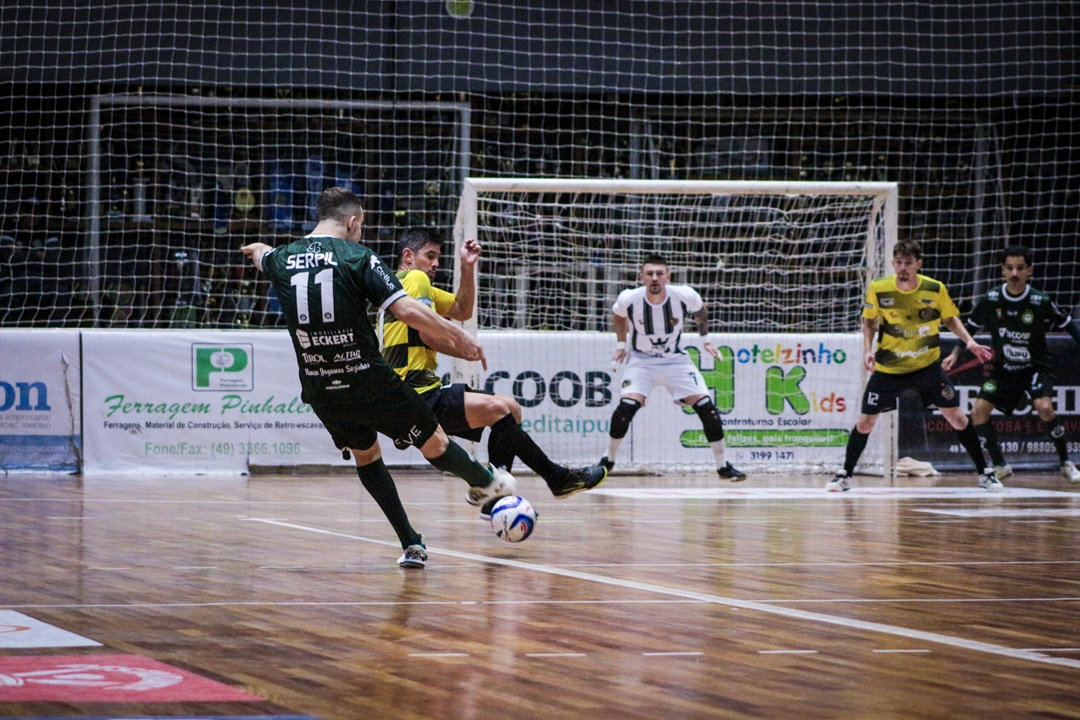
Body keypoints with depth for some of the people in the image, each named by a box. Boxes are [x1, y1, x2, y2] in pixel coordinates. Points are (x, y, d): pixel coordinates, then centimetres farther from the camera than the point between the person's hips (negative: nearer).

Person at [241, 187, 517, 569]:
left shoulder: (283, 258, 6)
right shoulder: (356, 257, -9)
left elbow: (262, 256, 33)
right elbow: (409, 311, -18)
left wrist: (257, 249, 58)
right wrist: (459, 337, -6)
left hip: (320, 392, 6)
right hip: (368, 382, -5)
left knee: (365, 455, 25)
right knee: (434, 444, 17)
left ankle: (411, 544, 24)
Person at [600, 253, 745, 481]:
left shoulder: (685, 296, -20)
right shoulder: (629, 299, -20)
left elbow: (700, 311, 5)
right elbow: (619, 315, 6)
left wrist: (705, 339, 9)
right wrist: (621, 345, 5)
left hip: (675, 359, 1)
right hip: (641, 360, -1)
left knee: (707, 407, -10)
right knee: (626, 406, -23)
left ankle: (723, 466, 5)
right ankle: (608, 460, -2)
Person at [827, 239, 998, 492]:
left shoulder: (936, 289, -12)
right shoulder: (878, 289, -13)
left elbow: (950, 318, 4)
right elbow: (869, 321, 5)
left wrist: (969, 341, -10)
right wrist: (867, 349, -10)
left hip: (928, 366, 0)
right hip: (888, 368, 0)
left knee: (958, 418, -2)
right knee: (864, 423, -1)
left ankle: (984, 473, 13)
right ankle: (845, 475, 19)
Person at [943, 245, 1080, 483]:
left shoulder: (1041, 301, -16)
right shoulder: (990, 300, -10)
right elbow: (970, 327, 6)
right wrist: (955, 354, -1)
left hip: (1036, 367, -3)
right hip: (1003, 370, 3)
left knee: (1044, 407, -28)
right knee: (978, 411, -10)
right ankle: (1000, 465, 8)